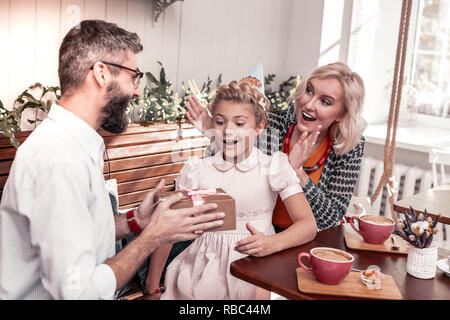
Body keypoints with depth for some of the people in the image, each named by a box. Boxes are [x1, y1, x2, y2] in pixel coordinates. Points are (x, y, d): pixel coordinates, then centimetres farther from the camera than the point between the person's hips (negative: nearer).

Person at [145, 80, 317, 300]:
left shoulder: (273, 168, 0)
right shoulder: (197, 170, 4)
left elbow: (308, 225, -7)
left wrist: (273, 243, -27)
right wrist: (152, 288, -1)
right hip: (206, 266, 1)